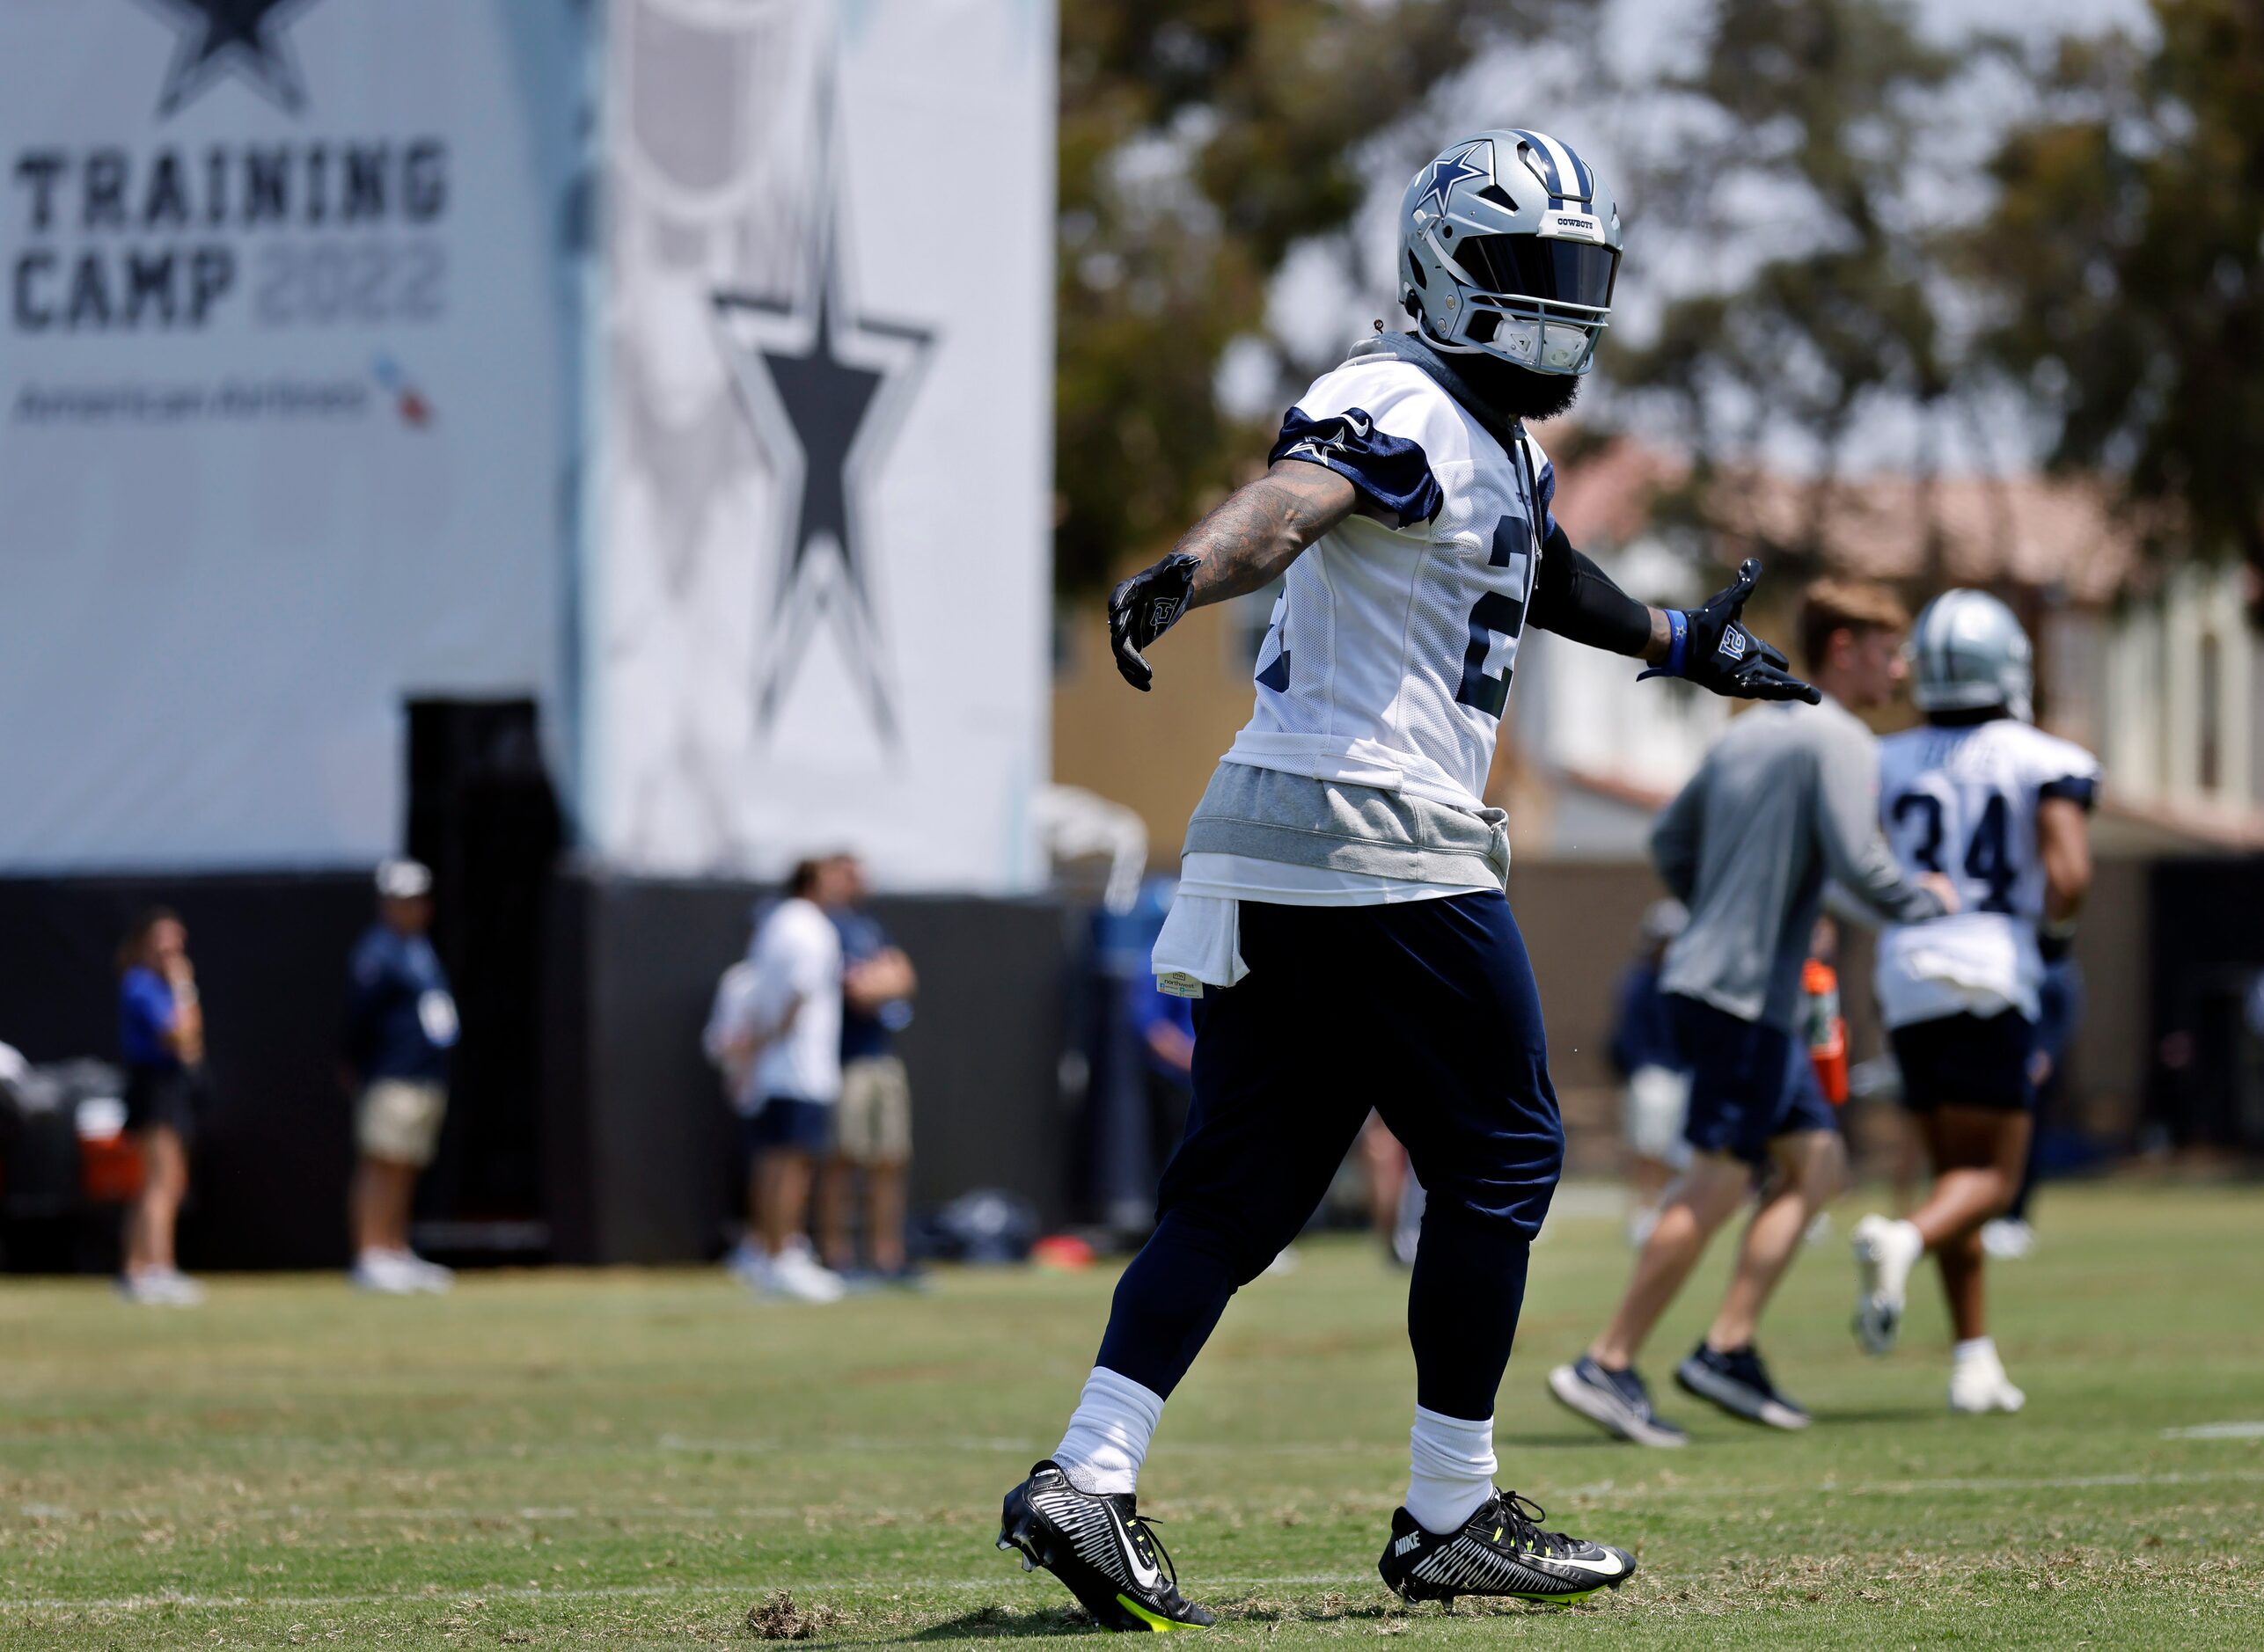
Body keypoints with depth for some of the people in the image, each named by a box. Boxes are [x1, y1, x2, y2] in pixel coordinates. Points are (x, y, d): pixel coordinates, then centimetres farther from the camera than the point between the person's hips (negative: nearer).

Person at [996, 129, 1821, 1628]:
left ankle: (1088, 1479, -3)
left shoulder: (1507, 444, 20)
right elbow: (1289, 504, -32)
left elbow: (1535, 572, 41)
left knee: (1243, 1186, 6)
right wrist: (1185, 573, -53)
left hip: (1264, 856, 10)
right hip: (1379, 835, -10)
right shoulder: (1402, 411, -11)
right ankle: (1453, 1516, 7)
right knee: (1500, 1162, 0)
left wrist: (1680, 642, 56)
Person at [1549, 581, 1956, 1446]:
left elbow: (1669, 842, 25)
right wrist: (1927, 899, -3)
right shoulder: (1838, 744, -10)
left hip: (1703, 978, 10)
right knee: (1717, 1184, -7)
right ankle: (1609, 1365, -6)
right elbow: (1857, 865, -21)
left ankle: (1729, 1349, 5)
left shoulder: (1749, 733, 18)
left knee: (1816, 1165, 11)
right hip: (1744, 995, -10)